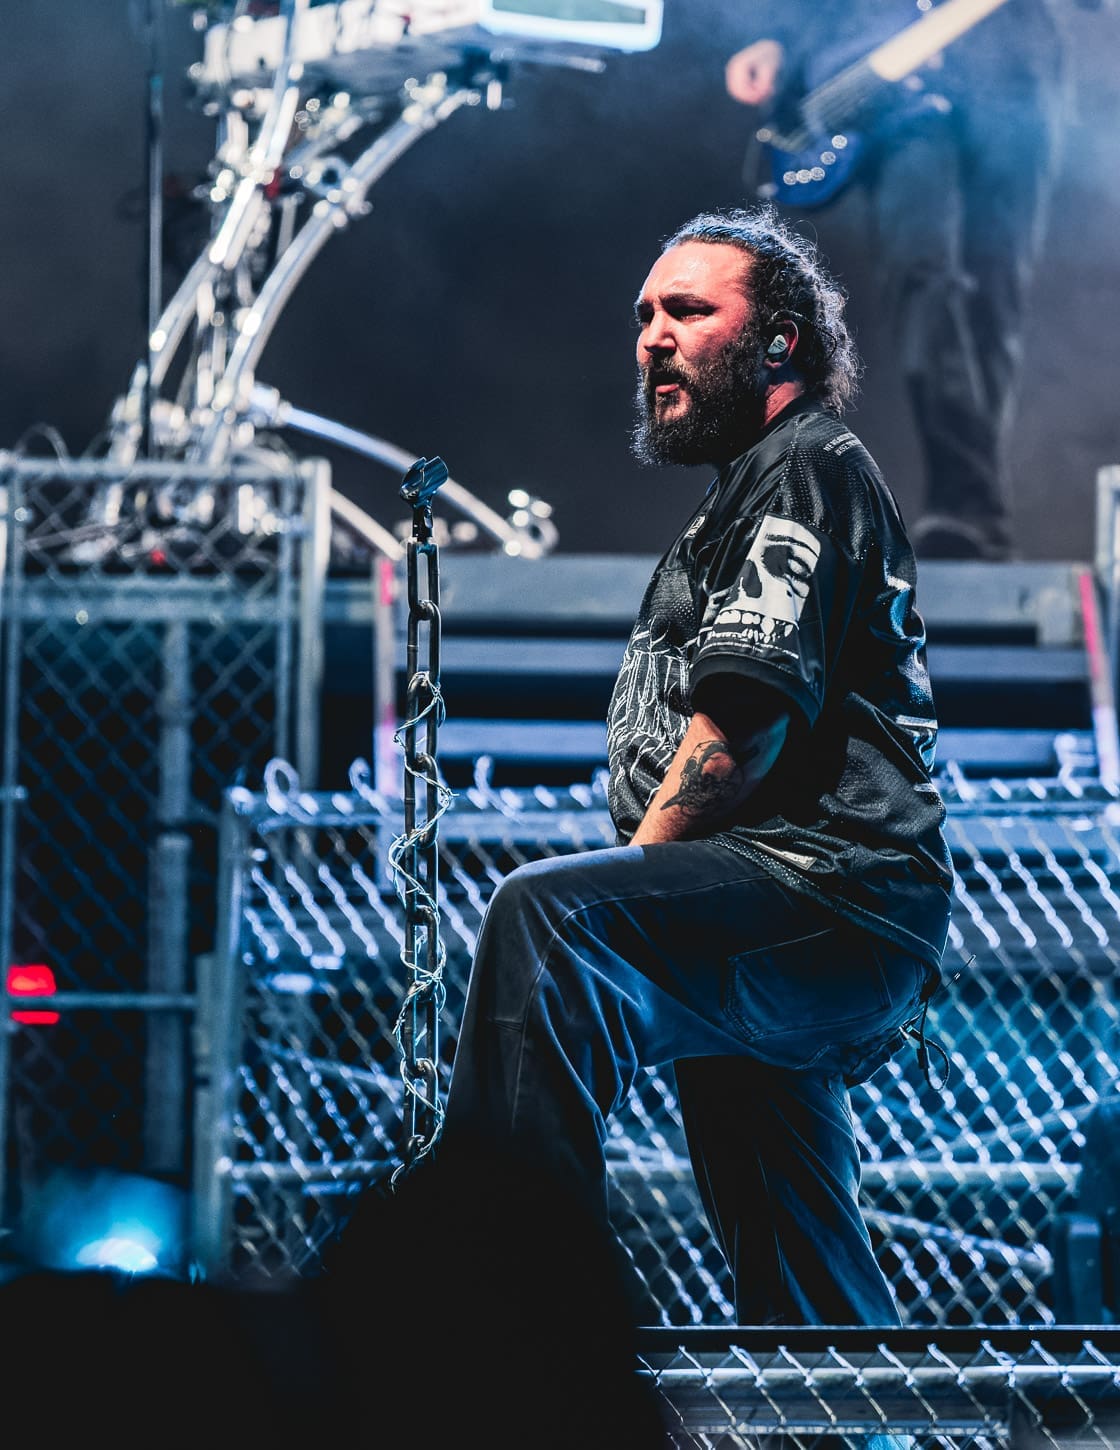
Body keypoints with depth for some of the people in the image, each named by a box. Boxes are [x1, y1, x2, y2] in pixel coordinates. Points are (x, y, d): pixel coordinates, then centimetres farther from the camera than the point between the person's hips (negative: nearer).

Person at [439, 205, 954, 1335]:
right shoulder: (739, 497, 30)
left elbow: (743, 725, -16)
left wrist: (628, 881, -14)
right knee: (803, 1296, 14)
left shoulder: (807, 471, -2)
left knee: (546, 914, -35)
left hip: (822, 891, -11)